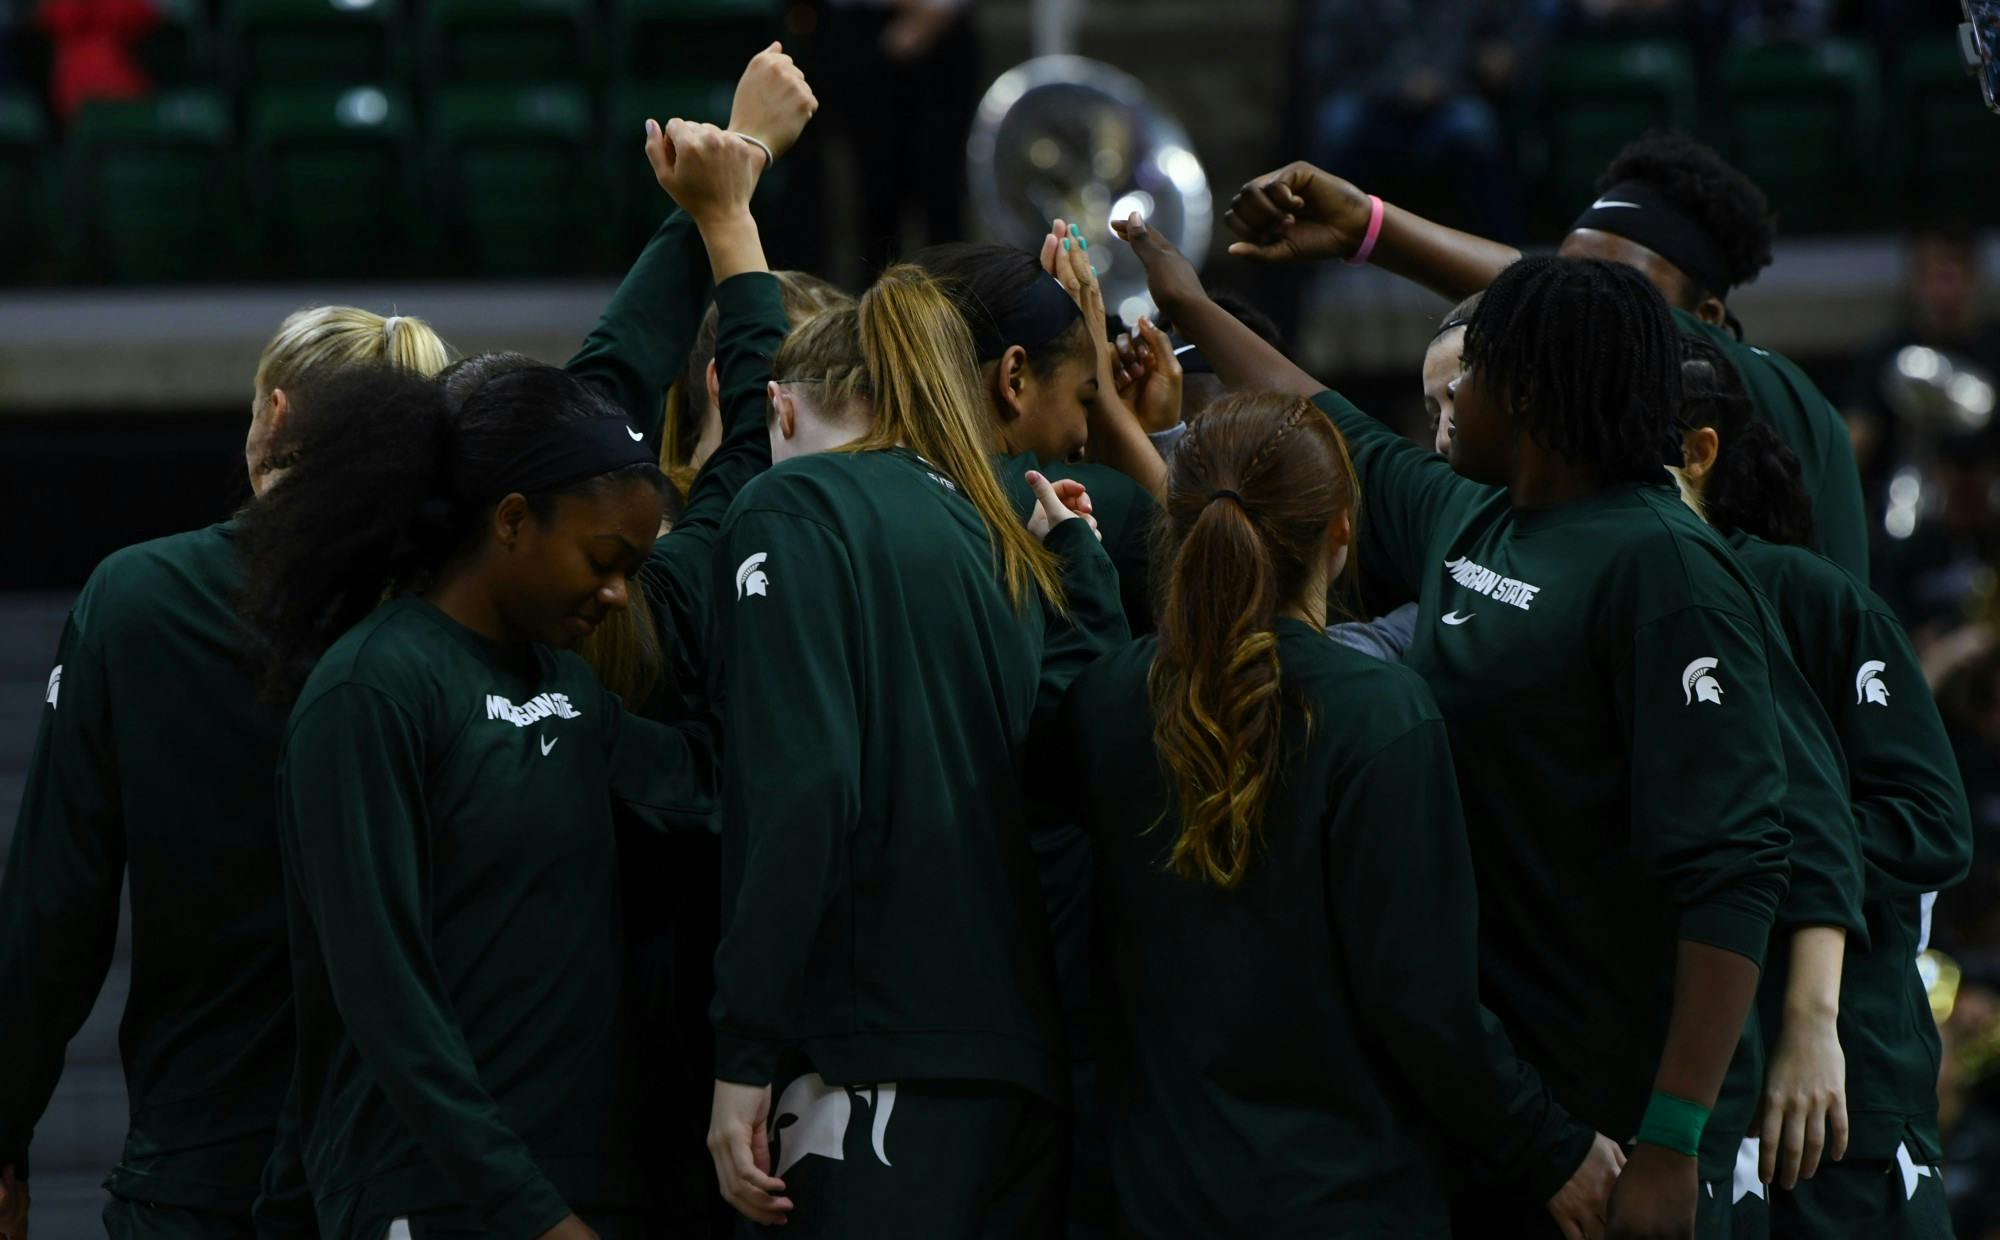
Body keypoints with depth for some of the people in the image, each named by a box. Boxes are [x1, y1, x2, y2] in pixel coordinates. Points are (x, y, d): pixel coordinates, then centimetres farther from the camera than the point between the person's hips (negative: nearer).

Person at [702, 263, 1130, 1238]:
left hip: (882, 1073, -7)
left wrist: (745, 1057, -14)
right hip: (1023, 1057, 7)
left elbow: (798, 790, -14)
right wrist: (1078, 552, 24)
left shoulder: (790, 513, -3)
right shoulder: (987, 532, 17)